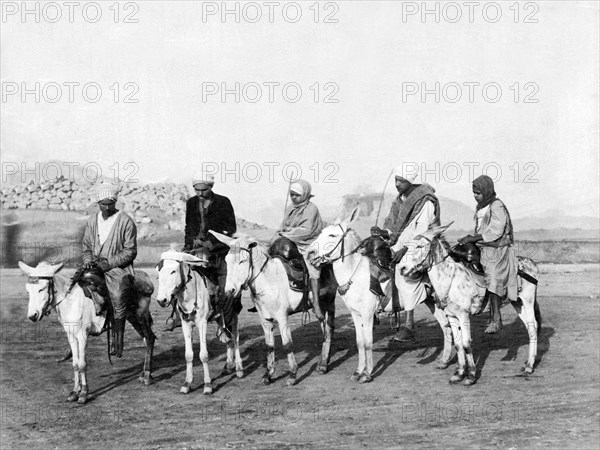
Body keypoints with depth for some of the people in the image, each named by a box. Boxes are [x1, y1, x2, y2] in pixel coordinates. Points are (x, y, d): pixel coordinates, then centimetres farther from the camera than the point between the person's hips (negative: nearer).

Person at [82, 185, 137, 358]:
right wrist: (88, 260, 0)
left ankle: (117, 341, -15)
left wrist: (109, 263, -13)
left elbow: (130, 251, -4)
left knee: (118, 297, -22)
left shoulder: (126, 222, -1)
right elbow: (86, 246, 21)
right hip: (95, 265, 5)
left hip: (118, 267, -5)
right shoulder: (92, 221, 14)